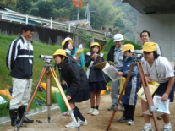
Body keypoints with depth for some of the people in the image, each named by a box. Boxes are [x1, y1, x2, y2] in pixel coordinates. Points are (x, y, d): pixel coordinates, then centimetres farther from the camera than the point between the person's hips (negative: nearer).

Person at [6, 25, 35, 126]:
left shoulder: (30, 44, 15)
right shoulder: (16, 43, -10)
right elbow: (10, 58, -9)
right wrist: (13, 70, 3)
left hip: (28, 77, 8)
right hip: (19, 77, -8)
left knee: (25, 98, 12)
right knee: (17, 98, -6)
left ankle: (22, 117, 23)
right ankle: (14, 119, 1)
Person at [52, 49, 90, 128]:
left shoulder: (70, 66, -27)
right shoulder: (60, 66, 0)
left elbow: (76, 81, -27)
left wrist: (70, 93, -27)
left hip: (80, 87, -9)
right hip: (73, 85, 9)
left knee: (70, 102, -11)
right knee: (70, 103, 9)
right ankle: (82, 120, 23)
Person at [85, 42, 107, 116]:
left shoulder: (101, 56, 10)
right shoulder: (88, 55, 2)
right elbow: (86, 65, -10)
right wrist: (91, 58, -23)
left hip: (99, 76, 2)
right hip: (91, 76, -2)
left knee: (98, 93, 2)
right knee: (92, 93, 5)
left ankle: (96, 109, 5)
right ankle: (92, 108, 20)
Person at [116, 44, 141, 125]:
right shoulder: (126, 60, 13)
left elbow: (134, 72, -23)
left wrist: (123, 73, -25)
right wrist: (118, 71, 4)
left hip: (133, 83, -9)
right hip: (125, 82, 9)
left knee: (131, 100, -1)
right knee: (124, 100, 13)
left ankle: (130, 118, 9)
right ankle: (125, 116, 25)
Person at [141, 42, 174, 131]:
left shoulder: (163, 62, -30)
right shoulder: (145, 62, -13)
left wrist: (166, 93, -25)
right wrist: (145, 78, -21)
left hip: (164, 84, -5)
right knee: (144, 99, -11)